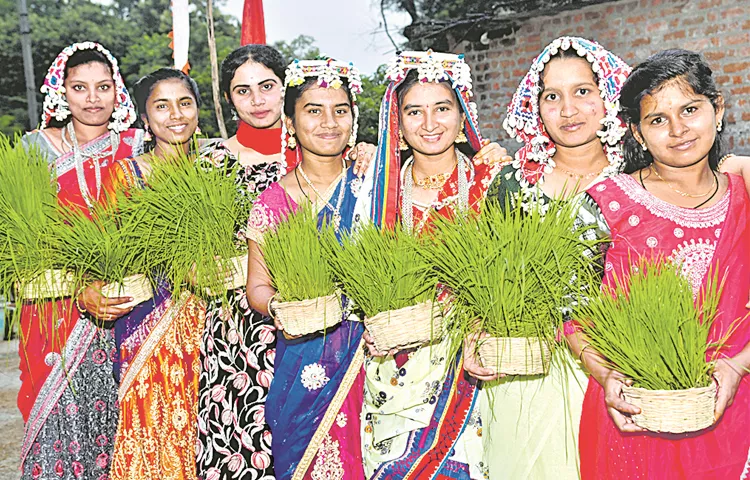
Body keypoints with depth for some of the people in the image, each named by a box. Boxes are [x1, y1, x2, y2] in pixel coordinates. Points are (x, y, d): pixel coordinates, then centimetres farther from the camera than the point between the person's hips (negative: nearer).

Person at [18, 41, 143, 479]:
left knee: (122, 428, 3)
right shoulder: (37, 149, 3)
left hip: (128, 311, 1)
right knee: (64, 423, -1)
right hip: (60, 317, 0)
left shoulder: (139, 146, 5)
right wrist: (79, 293, -16)